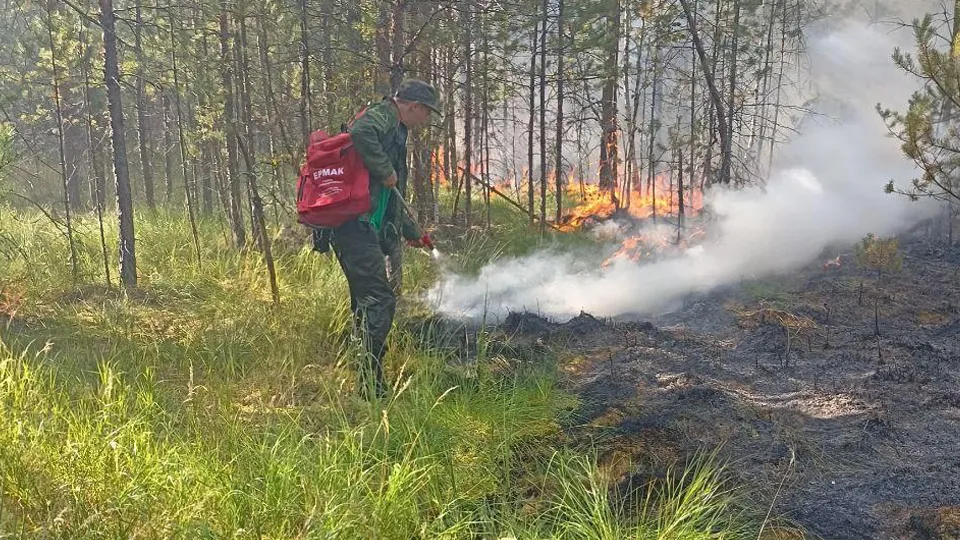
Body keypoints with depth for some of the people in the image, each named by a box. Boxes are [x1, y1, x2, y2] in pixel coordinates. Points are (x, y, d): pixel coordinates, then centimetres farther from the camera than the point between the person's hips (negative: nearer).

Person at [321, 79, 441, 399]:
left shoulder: (396, 132, 28)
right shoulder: (381, 117, -4)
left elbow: (393, 200, 36)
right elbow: (360, 133, -31)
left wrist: (413, 232, 43)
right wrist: (386, 171, -20)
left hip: (374, 231, 11)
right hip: (358, 225, -11)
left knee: (369, 303, 15)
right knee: (378, 300, -13)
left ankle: (370, 383, 25)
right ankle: (371, 385, -11)